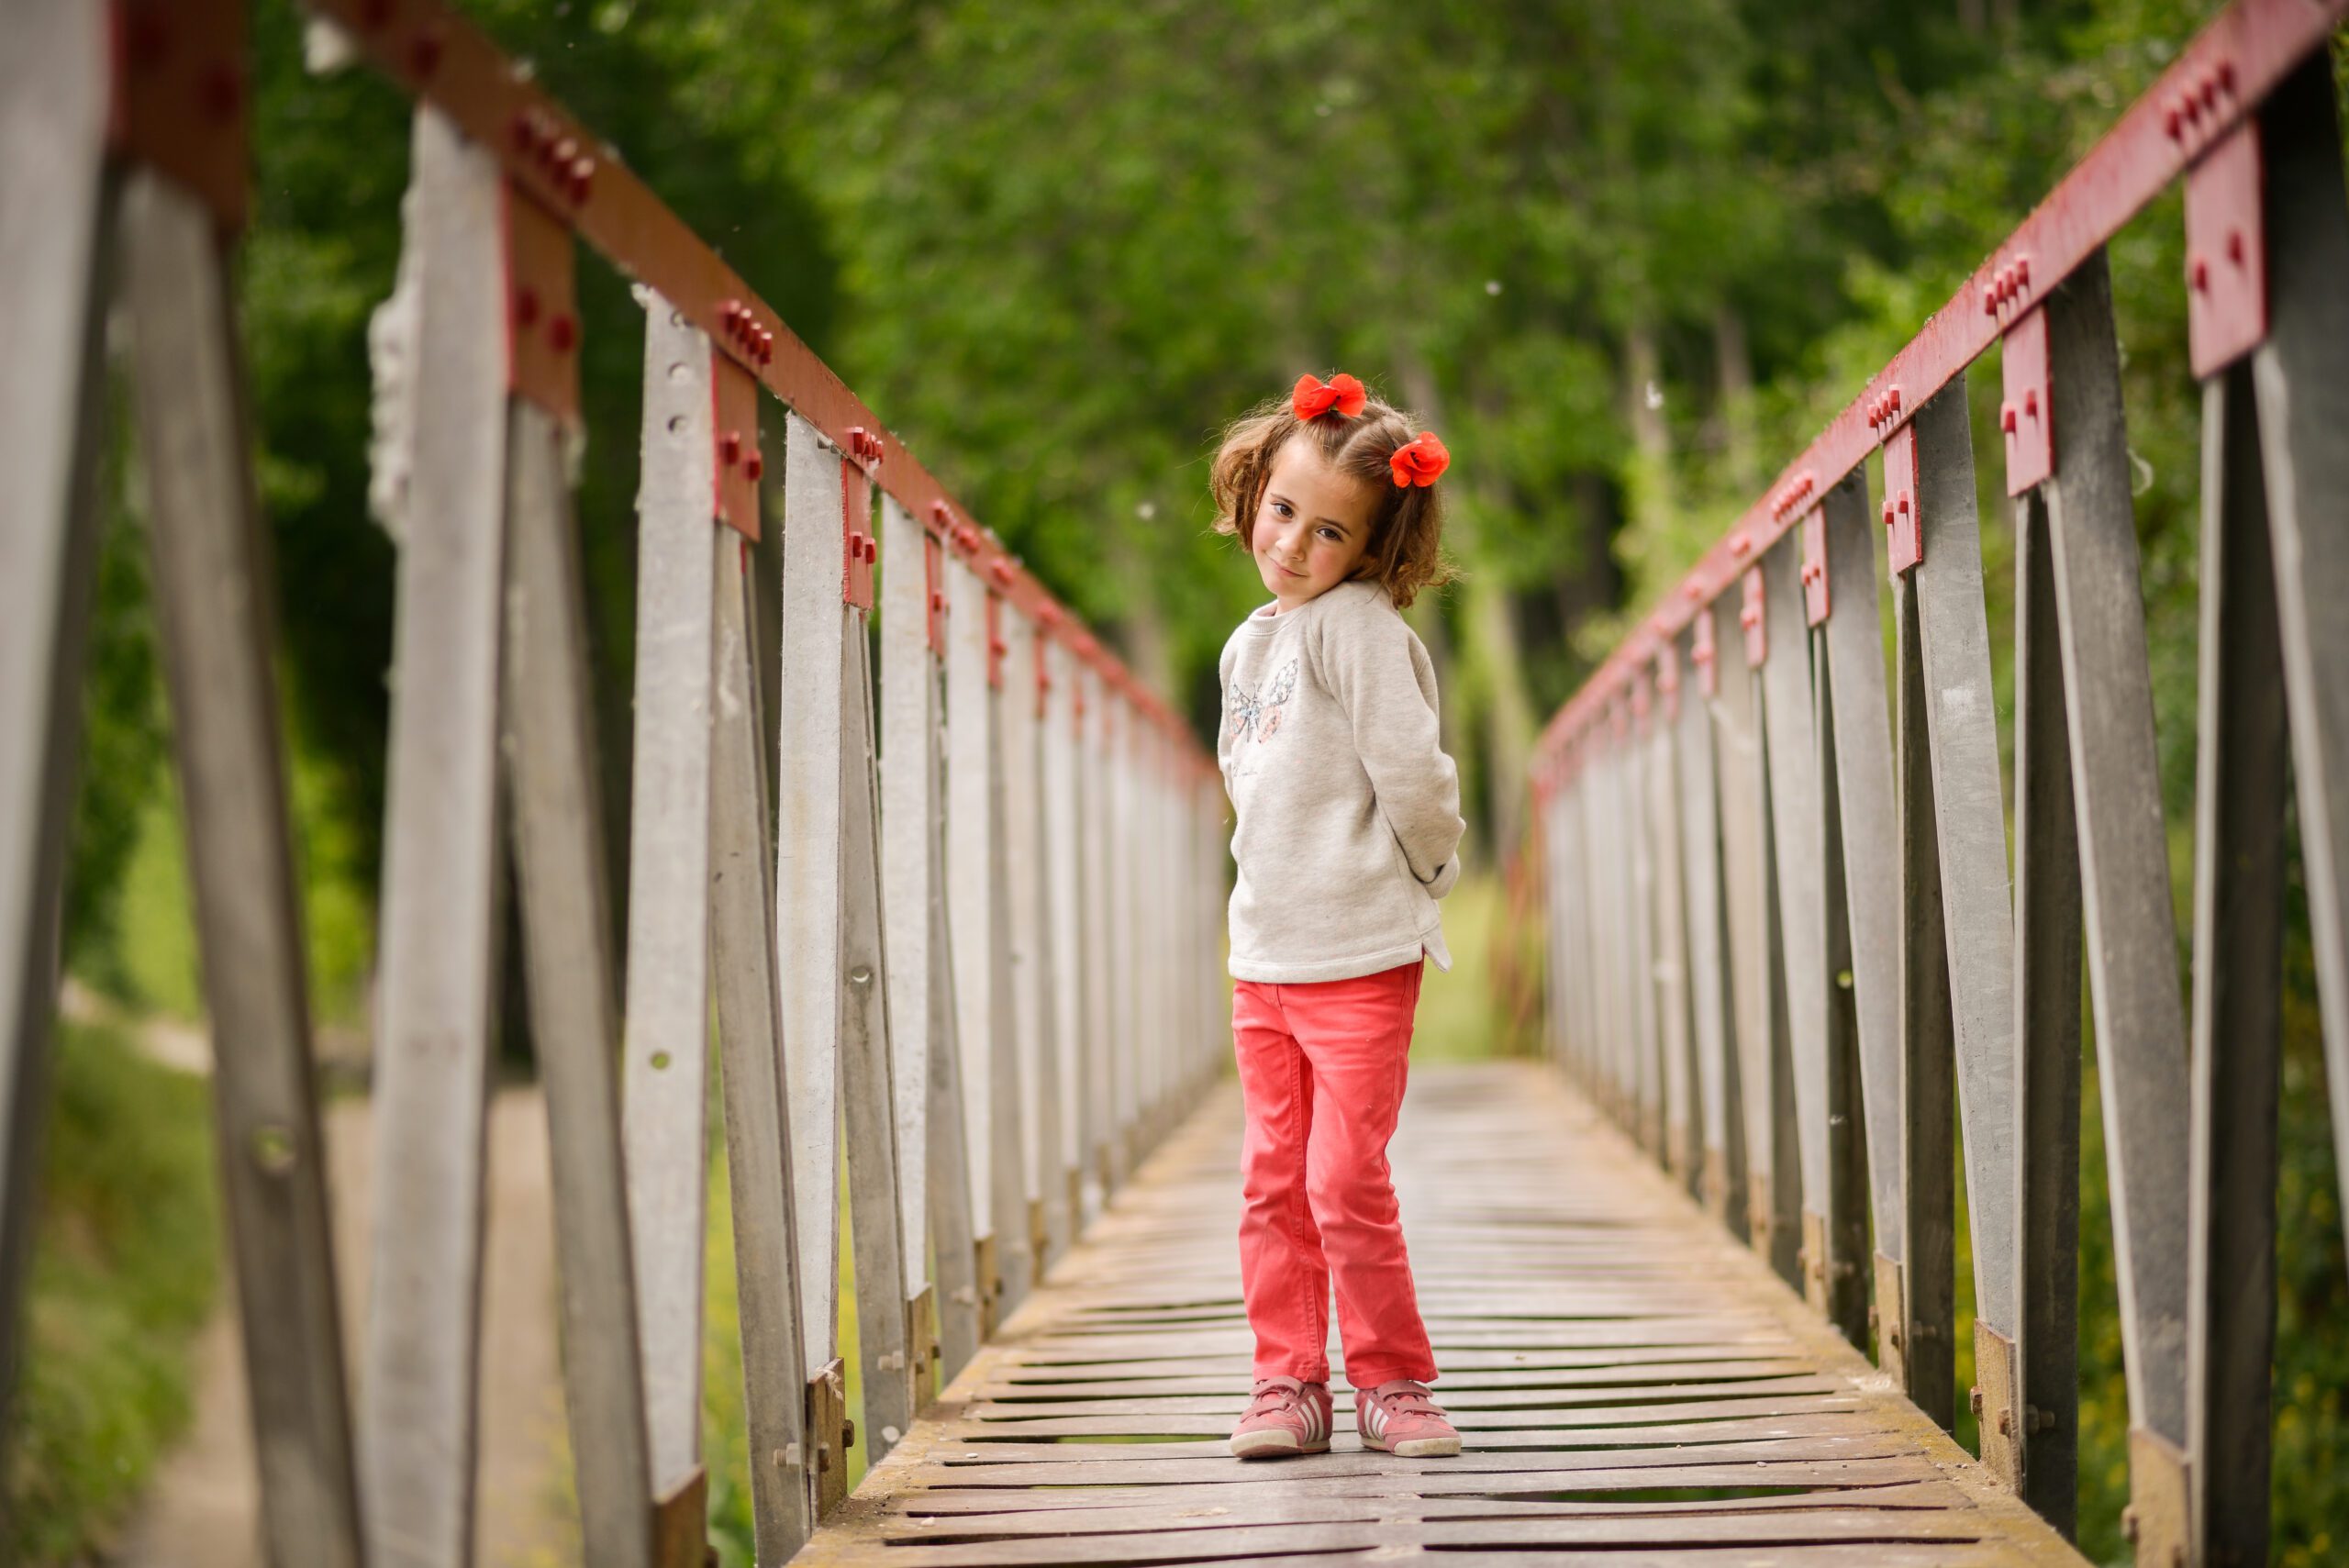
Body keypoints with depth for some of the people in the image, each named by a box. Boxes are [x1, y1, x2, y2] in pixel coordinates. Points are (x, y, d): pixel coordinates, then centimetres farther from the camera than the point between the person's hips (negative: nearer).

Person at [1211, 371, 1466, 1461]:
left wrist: (1425, 872, -4)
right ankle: (1288, 1381, 16)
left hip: (1360, 958, -7)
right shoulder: (1249, 645, 13)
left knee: (1344, 1180, -6)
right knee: (1273, 1180, 8)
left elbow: (1410, 772, -18)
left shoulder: (1359, 625, -13)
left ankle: (1392, 1381, 7)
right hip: (1263, 957, 7)